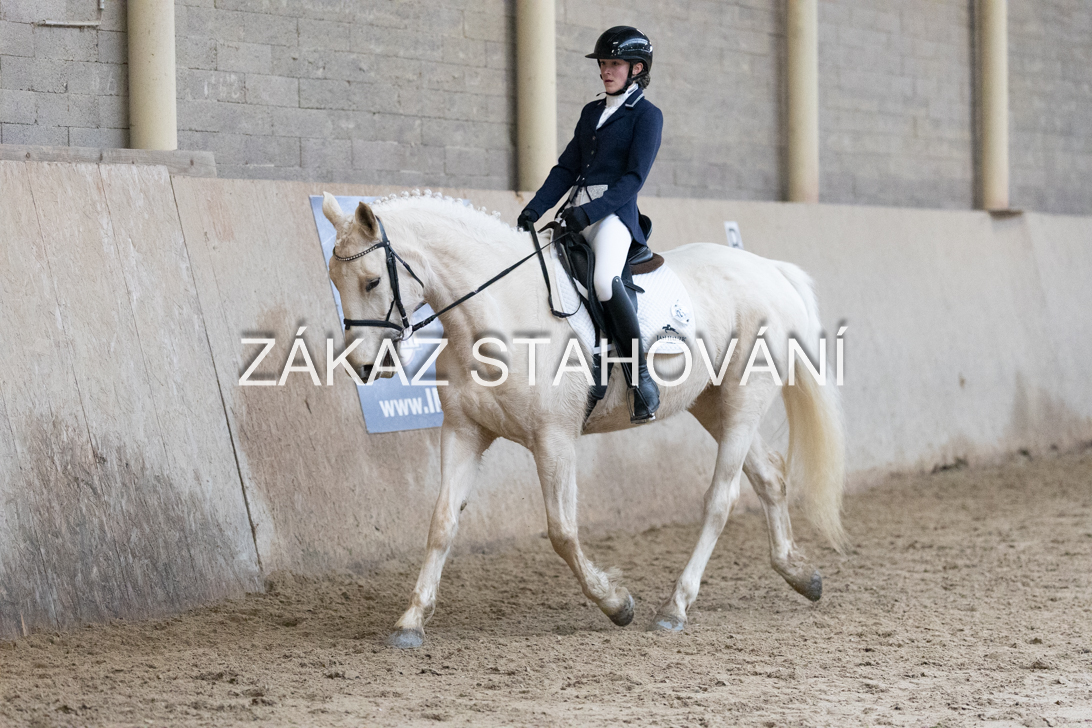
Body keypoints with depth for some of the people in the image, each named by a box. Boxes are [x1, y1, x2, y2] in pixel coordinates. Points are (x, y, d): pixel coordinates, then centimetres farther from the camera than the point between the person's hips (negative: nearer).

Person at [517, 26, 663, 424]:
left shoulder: (647, 116, 0)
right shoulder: (591, 112, 21)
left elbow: (634, 178, -10)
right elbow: (566, 168, 18)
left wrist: (590, 211, -20)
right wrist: (534, 209, 4)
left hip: (614, 213, -8)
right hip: (577, 215, 8)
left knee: (605, 279, -34)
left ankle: (640, 377, -27)